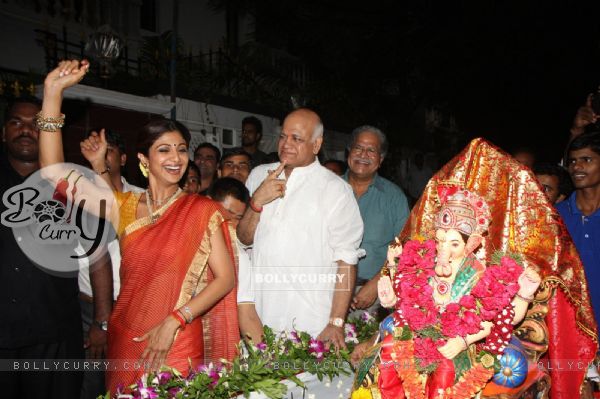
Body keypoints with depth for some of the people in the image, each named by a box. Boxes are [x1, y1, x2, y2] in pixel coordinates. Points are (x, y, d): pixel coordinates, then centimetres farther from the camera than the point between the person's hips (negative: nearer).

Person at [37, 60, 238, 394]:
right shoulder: (126, 207, 3)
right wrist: (53, 92, -8)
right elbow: (54, 172, -4)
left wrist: (173, 321, -17)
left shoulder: (203, 210, -6)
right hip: (125, 342, 3)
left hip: (178, 347, -3)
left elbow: (226, 278, -8)